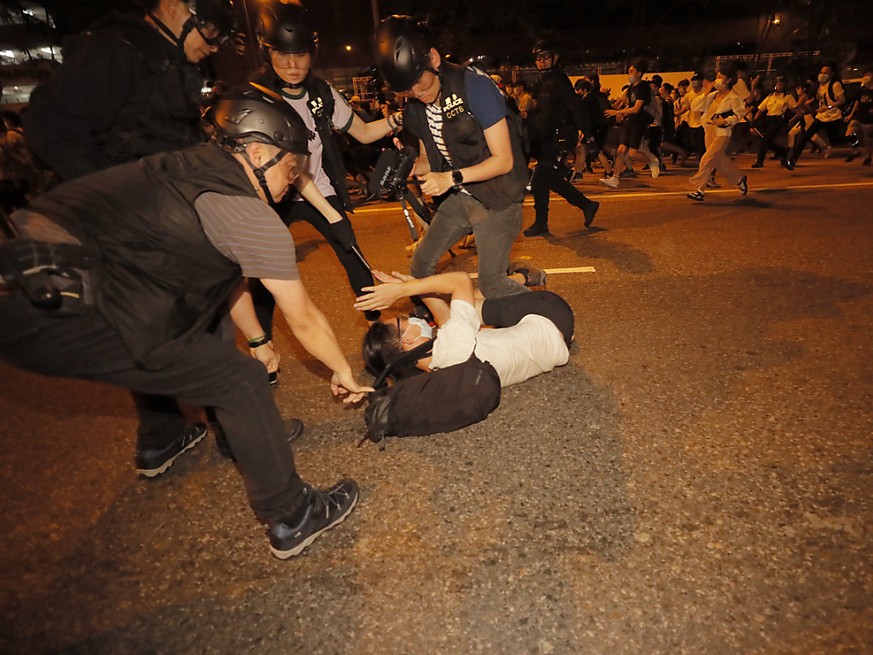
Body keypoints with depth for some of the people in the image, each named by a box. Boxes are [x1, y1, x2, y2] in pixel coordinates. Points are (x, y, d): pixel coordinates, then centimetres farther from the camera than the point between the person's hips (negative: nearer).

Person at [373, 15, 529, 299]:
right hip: (460, 198, 7)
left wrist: (452, 178, -30)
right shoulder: (416, 108, 1)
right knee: (421, 263, 8)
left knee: (490, 283, -9)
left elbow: (503, 160, -20)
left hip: (498, 199, -7)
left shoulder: (474, 86, -20)